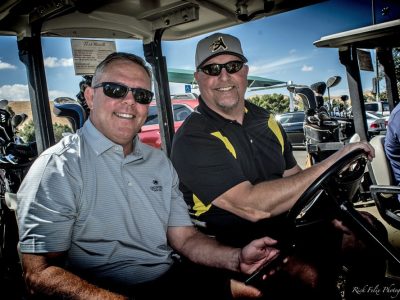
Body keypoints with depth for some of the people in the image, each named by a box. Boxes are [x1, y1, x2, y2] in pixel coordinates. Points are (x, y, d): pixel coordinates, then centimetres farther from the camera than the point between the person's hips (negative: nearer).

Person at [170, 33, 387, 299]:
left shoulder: (265, 120, 9)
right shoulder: (193, 139, -17)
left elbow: (294, 177, 14)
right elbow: (252, 206, -27)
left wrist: (329, 211, -7)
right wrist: (333, 162, -24)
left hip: (286, 223, 7)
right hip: (232, 244, -7)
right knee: (307, 273, -31)